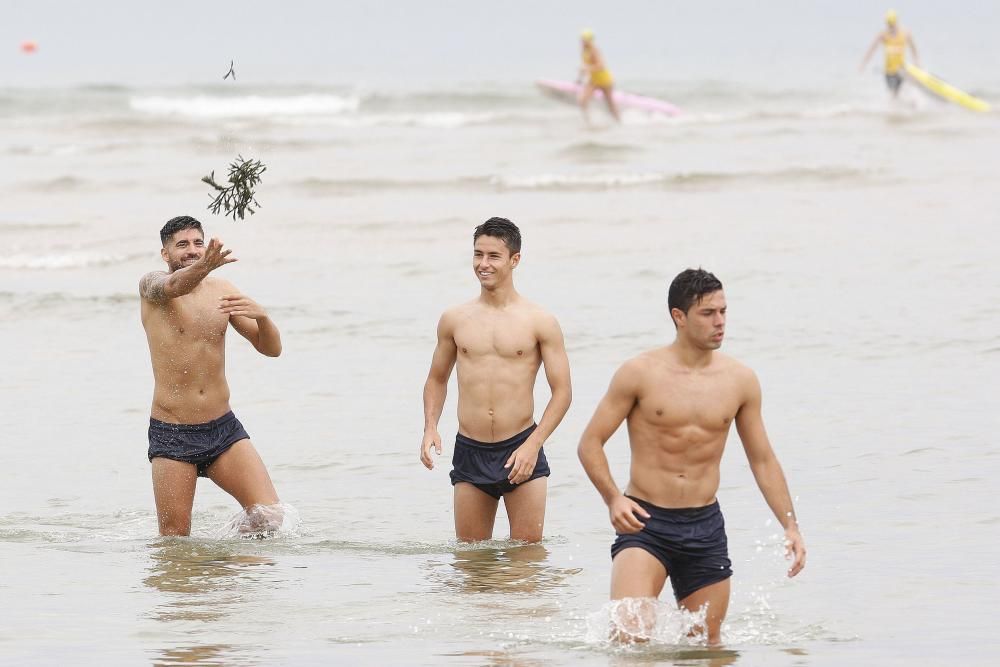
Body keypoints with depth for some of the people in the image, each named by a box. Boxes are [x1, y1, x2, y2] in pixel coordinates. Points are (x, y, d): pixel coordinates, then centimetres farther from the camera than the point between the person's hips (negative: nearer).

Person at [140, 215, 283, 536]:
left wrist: (261, 316, -17)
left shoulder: (222, 290, 8)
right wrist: (202, 268, -54)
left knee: (268, 515, -12)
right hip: (172, 436, -3)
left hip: (224, 428, 3)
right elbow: (173, 286, -31)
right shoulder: (152, 285, -4)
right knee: (175, 541, -3)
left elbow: (271, 349, 6)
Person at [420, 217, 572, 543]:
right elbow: (437, 379, 20)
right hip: (469, 452, 2)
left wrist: (532, 445, -14)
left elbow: (562, 391, -2)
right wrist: (430, 427, 1)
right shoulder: (454, 319, 7)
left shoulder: (539, 322, -1)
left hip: (521, 450, -2)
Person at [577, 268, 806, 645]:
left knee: (707, 644, 10)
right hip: (645, 523, -4)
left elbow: (763, 460, 13)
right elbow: (590, 443, -3)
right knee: (630, 632, -22)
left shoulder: (740, 380, 5)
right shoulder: (640, 373, -6)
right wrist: (613, 499, -20)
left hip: (705, 527, 4)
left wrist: (790, 525, 5)